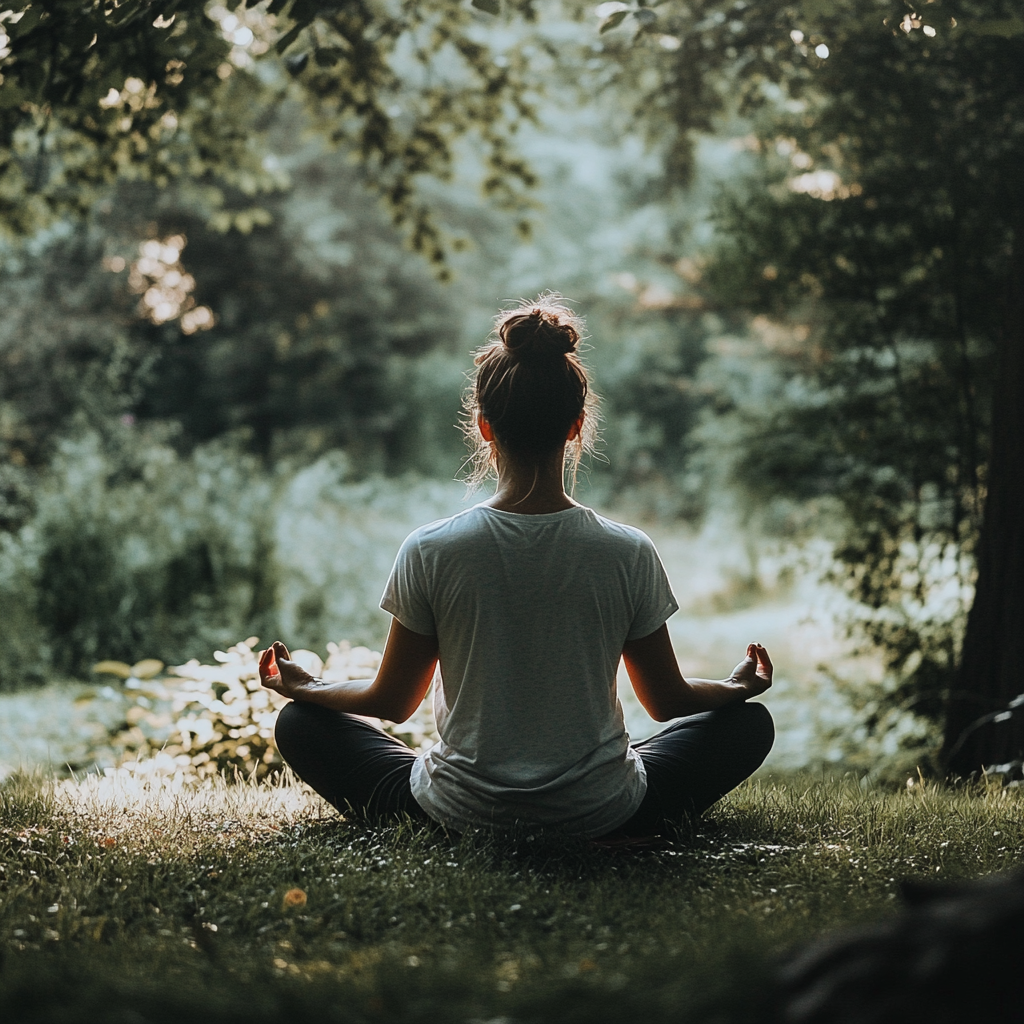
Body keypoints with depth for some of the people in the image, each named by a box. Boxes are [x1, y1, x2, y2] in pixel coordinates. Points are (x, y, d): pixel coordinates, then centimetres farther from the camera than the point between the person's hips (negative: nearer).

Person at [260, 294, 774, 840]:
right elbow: (669, 702, 0)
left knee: (299, 723, 20)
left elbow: (391, 702, -2)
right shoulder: (628, 553, -14)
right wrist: (741, 686, 22)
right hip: (600, 816, 2)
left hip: (458, 814, -1)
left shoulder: (431, 550, -15)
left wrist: (301, 687, 18)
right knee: (750, 722, 23)